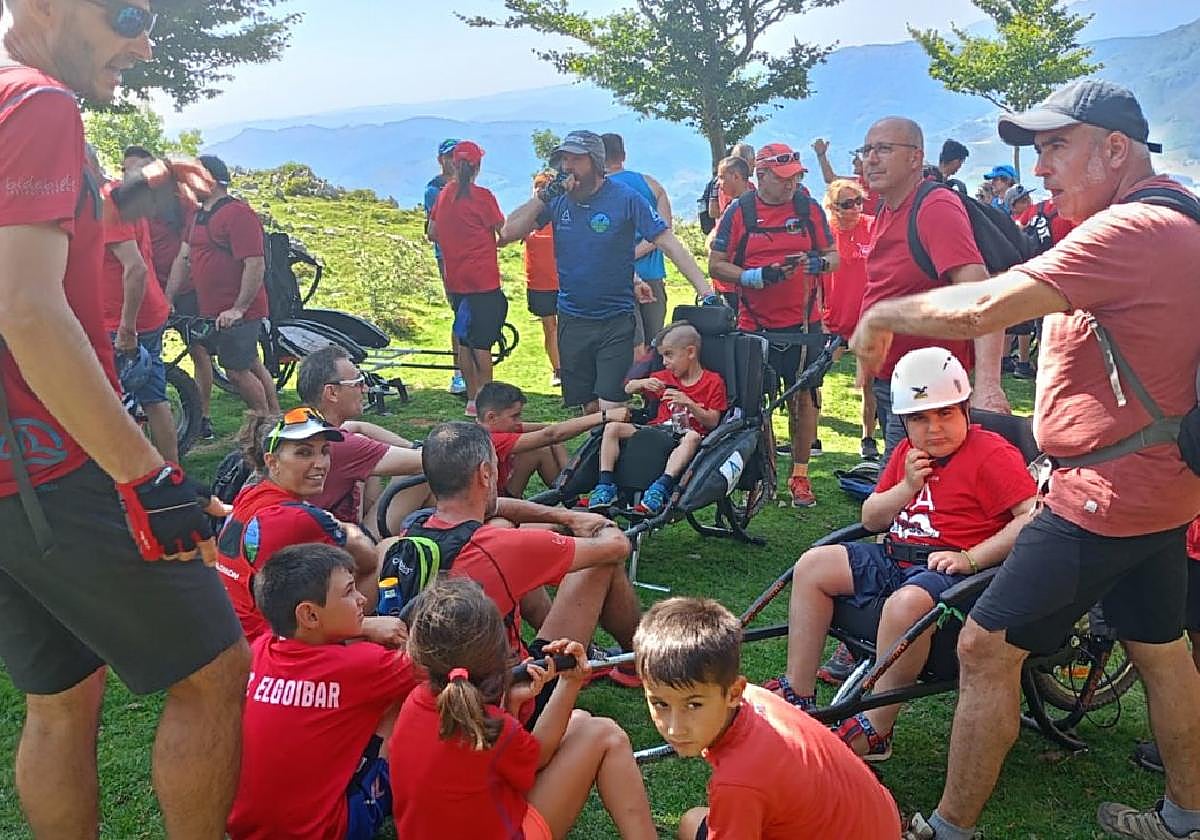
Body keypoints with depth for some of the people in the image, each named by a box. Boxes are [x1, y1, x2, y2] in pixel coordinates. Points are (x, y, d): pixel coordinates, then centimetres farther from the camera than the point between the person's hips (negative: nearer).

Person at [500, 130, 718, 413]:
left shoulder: (625, 198, -9)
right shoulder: (558, 199, 2)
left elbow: (669, 244, -11)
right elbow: (508, 233, -4)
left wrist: (706, 292, -19)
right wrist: (544, 196, -15)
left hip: (615, 321, -4)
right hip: (571, 321, 4)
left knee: (610, 410, -9)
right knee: (588, 409, 11)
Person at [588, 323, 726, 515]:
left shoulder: (713, 382, 4)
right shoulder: (664, 378, 19)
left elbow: (712, 422, -4)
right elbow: (628, 389, 22)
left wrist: (688, 404, -19)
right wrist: (643, 383, -1)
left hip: (685, 434, -5)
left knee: (692, 437, -42)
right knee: (612, 427, -16)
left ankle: (661, 488, -50)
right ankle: (606, 485, -25)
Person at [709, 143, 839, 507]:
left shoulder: (810, 210, 4)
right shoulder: (739, 213, 0)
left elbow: (833, 255, 9)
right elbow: (716, 265, -1)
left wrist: (819, 263, -15)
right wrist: (756, 276, -16)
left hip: (803, 322, 1)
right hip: (754, 325, -1)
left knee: (803, 397, 4)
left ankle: (800, 476, 16)